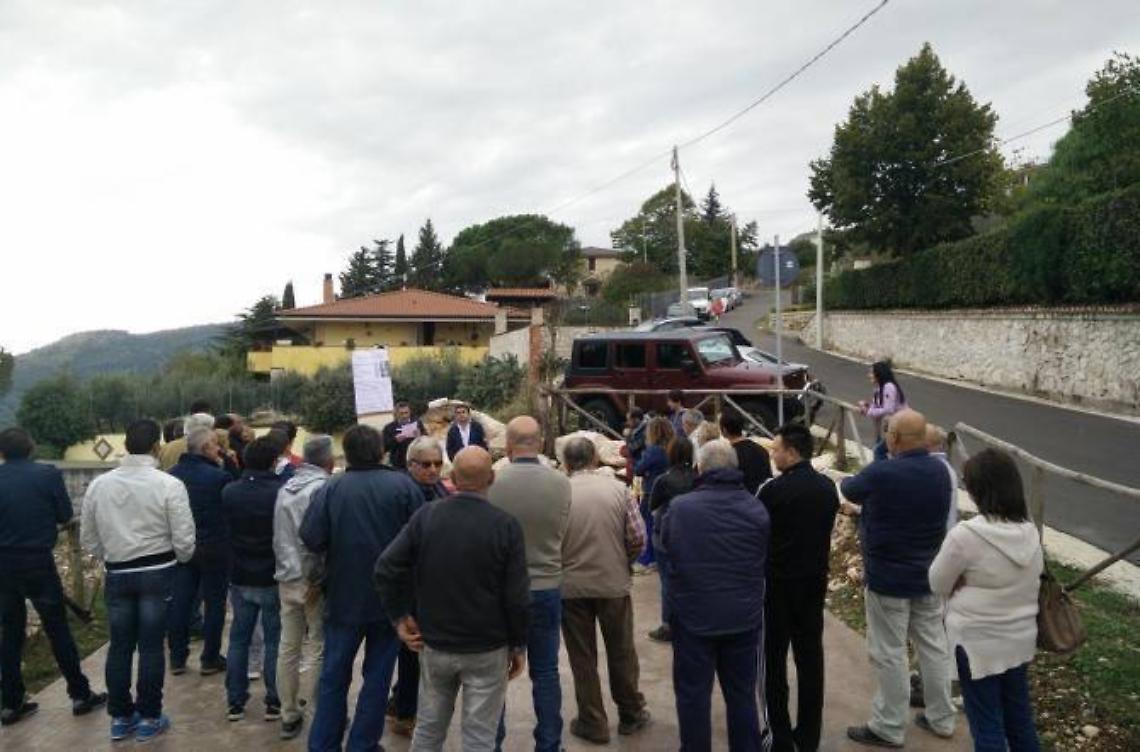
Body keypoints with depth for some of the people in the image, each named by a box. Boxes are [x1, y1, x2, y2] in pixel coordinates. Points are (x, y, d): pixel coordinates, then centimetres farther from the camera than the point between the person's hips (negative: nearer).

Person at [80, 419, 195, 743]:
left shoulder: (99, 484, -2)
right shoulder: (169, 484, -14)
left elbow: (88, 539, 6)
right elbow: (184, 540, -13)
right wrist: (181, 559, 9)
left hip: (117, 574, 3)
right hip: (158, 572, -3)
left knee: (119, 646, 14)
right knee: (151, 647, 6)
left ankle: (120, 717, 24)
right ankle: (149, 718, 15)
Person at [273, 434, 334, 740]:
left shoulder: (285, 487, 7)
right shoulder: (323, 488, -14)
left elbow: (279, 535, 12)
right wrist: (317, 579, -12)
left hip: (285, 578, 7)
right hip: (312, 580, -7)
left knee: (288, 647, 12)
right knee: (320, 647, 4)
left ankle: (289, 715, 22)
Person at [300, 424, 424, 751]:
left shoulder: (330, 488, -10)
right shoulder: (404, 485, -11)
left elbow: (311, 538, -16)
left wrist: (337, 547, 5)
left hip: (343, 596, 1)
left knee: (334, 675, 16)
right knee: (378, 675, 12)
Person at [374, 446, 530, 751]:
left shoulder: (425, 516, -6)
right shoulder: (506, 525, -14)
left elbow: (385, 568, -9)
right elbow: (517, 596, -13)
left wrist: (399, 617, 1)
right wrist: (519, 646, -1)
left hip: (434, 644, 3)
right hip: (488, 649, -3)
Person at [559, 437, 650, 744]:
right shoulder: (617, 488, -7)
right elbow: (637, 537, -7)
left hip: (571, 587, -1)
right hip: (614, 584, 1)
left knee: (582, 657, 13)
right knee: (622, 652, 19)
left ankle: (593, 724, 22)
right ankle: (631, 714, 33)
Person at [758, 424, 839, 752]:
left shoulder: (774, 490, -18)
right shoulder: (828, 487, 1)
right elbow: (823, 531, 9)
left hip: (778, 584, -5)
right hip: (815, 582, 5)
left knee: (774, 660, 7)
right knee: (810, 658, 12)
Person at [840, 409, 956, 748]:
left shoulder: (880, 474, -24)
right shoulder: (939, 471, -3)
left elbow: (848, 489, -4)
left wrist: (847, 480, 21)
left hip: (888, 578, -7)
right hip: (929, 575, 7)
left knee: (889, 654, 4)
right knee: (934, 645, 18)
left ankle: (889, 728, 15)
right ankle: (941, 718, 32)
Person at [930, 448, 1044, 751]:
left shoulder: (965, 535, -24)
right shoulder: (1030, 532, -3)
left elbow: (938, 584, -12)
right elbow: (1032, 582, 11)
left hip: (978, 642, -6)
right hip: (1020, 638, 6)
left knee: (986, 725, 8)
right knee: (1019, 716, 21)